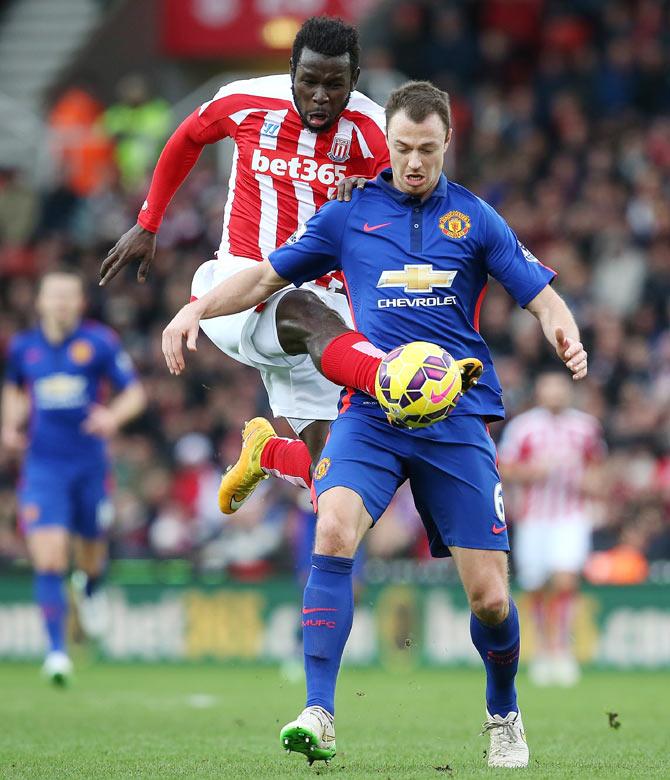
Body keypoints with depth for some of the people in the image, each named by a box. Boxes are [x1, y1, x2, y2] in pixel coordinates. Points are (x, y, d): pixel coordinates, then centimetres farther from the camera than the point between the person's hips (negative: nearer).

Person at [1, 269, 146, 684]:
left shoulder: (99, 342, -4)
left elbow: (135, 393, -1)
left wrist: (114, 416, -21)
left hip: (90, 466, 0)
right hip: (43, 467, 0)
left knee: (91, 551, 15)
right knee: (48, 562, -14)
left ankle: (90, 588, 53)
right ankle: (57, 650, -13)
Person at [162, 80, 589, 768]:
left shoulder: (474, 219, 7)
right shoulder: (348, 216, 9)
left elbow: (542, 298, 5)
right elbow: (268, 275, 14)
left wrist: (565, 337, -17)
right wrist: (198, 307, -2)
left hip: (456, 419, 0)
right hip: (370, 412, 0)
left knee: (489, 596, -3)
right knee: (334, 531, -29)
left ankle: (503, 714, 27)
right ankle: (319, 716, -29)